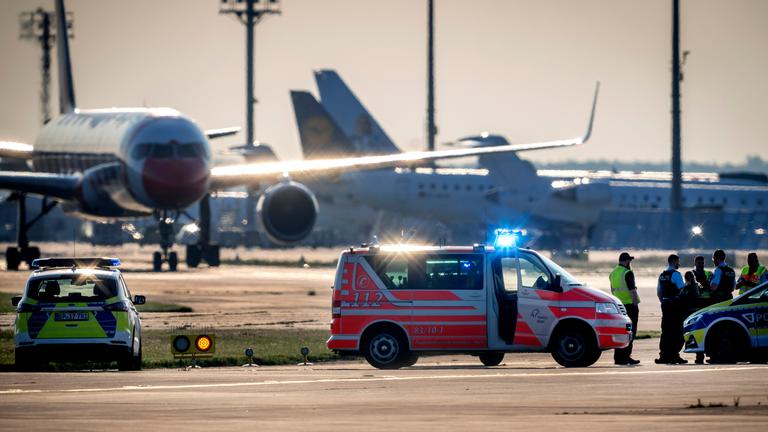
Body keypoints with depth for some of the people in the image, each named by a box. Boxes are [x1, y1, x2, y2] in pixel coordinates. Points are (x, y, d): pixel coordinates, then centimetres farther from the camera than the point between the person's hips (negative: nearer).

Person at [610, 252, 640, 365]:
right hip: (629, 305, -8)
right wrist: (636, 304, -15)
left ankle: (618, 357, 12)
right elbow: (632, 291, -18)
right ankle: (625, 356, -8)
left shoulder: (613, 273, 13)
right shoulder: (627, 273, -14)